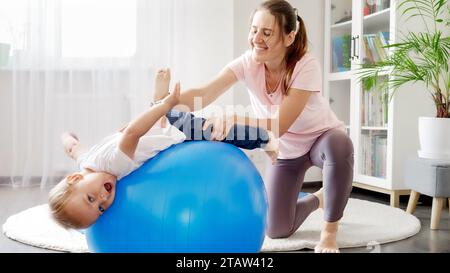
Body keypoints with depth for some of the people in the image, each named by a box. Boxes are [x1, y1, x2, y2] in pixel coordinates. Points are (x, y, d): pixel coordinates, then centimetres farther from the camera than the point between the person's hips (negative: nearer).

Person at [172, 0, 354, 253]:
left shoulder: (306, 66, -30)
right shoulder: (248, 62, -20)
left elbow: (280, 125, -37)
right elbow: (203, 94, -34)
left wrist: (233, 120, -52)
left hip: (321, 137, -3)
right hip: (286, 149, 3)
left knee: (340, 145, -41)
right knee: (277, 230, -2)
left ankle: (330, 232, -18)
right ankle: (318, 199, 32)